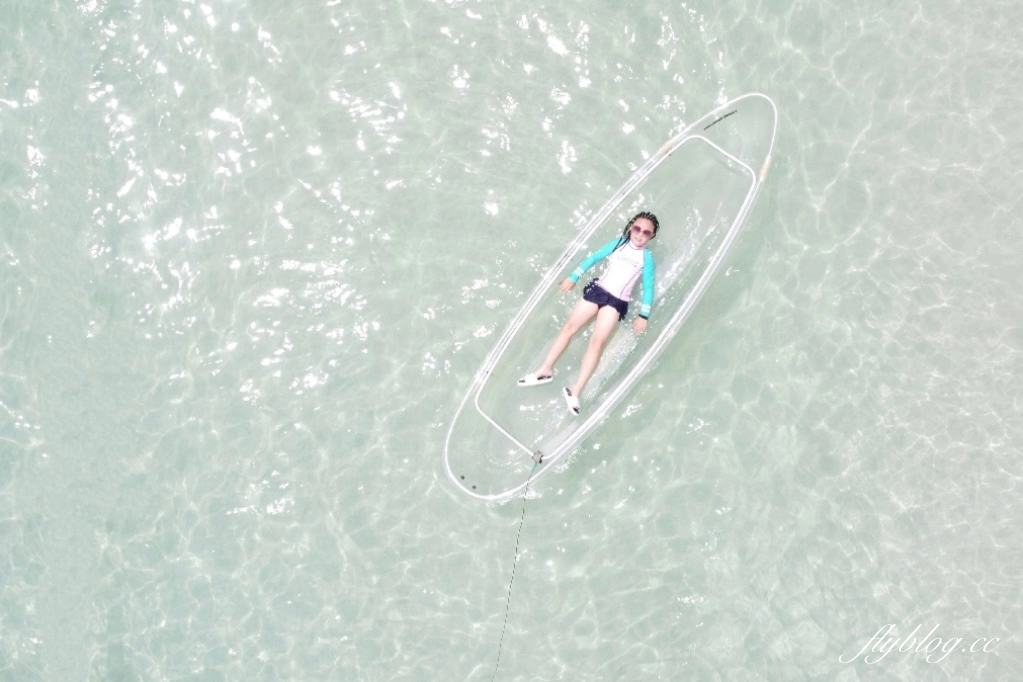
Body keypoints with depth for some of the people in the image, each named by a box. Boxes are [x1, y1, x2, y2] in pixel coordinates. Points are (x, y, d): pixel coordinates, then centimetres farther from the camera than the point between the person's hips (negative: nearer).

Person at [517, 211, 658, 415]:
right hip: (597, 290, 3)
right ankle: (545, 370, 11)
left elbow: (648, 287, 0)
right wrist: (573, 277, 10)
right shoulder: (619, 243, 4)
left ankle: (575, 391, -17)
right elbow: (594, 257, 11)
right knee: (570, 326, 1)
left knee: (597, 342, -14)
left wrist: (644, 315, -6)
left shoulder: (647, 258, -2)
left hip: (616, 302, -3)